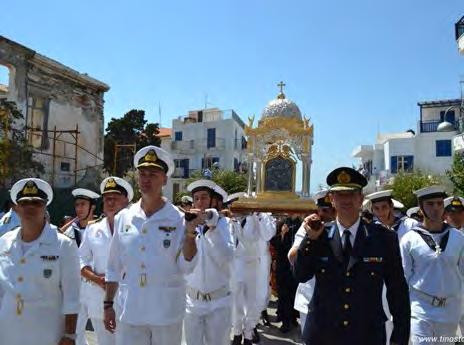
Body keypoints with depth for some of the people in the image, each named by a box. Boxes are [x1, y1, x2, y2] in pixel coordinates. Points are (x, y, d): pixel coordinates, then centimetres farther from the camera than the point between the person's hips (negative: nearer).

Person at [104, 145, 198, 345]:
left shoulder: (178, 219, -8)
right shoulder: (123, 218, 1)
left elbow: (186, 267, -10)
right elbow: (114, 267, 8)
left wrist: (190, 232, -21)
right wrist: (108, 304, 9)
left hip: (167, 314, -2)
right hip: (129, 312, 2)